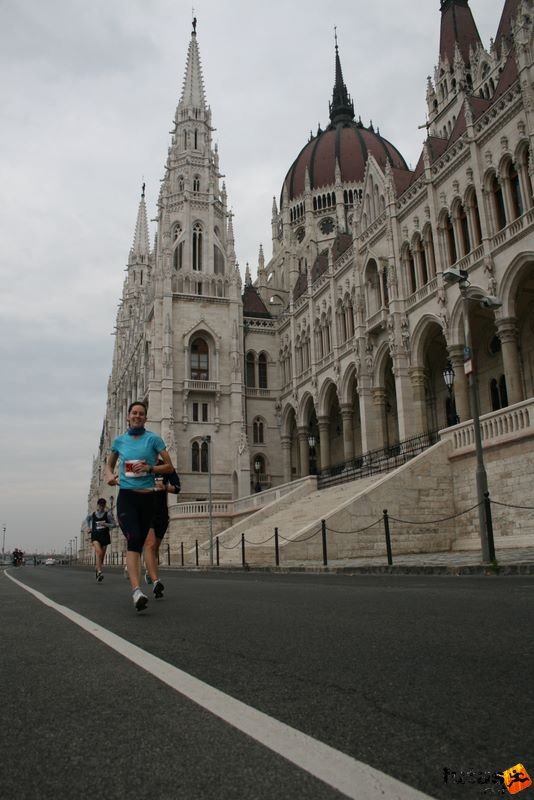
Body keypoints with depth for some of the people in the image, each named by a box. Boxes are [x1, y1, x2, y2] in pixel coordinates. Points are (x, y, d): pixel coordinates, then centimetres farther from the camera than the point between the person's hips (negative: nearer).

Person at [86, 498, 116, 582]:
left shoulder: (108, 514, -1)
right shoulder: (92, 514, 6)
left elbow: (114, 524, -2)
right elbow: (87, 519, 30)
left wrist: (105, 524, -16)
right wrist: (88, 527, 17)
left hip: (105, 536, 1)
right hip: (95, 536, -1)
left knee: (102, 555, 7)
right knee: (98, 551, -25)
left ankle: (97, 569, 33)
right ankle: (99, 572, -35)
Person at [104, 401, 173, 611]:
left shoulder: (153, 439, 2)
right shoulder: (119, 440, 9)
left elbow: (169, 467, 2)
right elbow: (109, 463, 24)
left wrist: (149, 468, -14)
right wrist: (109, 475, 2)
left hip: (148, 497, 1)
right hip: (126, 496, -1)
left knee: (144, 541, 12)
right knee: (134, 539, -19)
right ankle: (136, 592, -31)